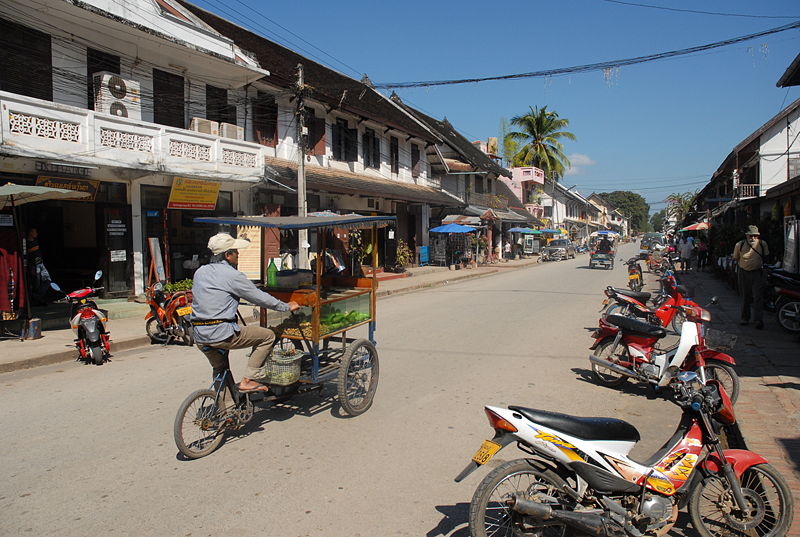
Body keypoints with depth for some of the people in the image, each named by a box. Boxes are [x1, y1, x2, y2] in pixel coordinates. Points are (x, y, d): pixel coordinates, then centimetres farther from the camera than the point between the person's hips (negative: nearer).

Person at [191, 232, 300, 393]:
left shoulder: (200, 272, 12)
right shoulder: (232, 275, -10)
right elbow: (260, 298, -5)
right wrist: (287, 307, 7)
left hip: (200, 337, 8)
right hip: (221, 333, -8)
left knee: (220, 370, 29)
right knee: (268, 336, 3)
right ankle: (248, 380, 2)